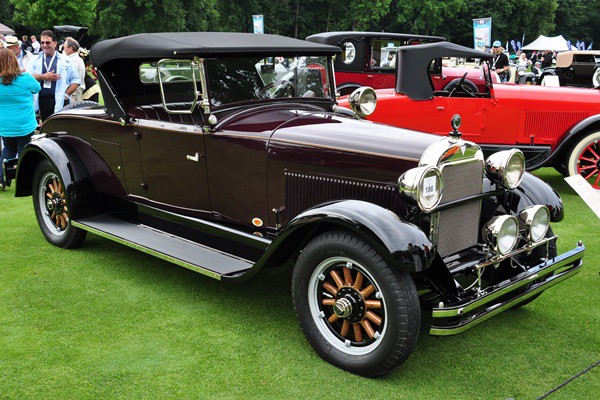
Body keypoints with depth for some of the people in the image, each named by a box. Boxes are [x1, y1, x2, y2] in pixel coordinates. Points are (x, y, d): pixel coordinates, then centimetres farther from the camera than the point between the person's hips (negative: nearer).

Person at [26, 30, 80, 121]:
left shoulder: (65, 60, 10)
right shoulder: (35, 60, 15)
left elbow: (76, 81, 8)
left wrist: (66, 94, -3)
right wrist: (44, 77, -9)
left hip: (59, 102, -2)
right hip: (41, 101, 2)